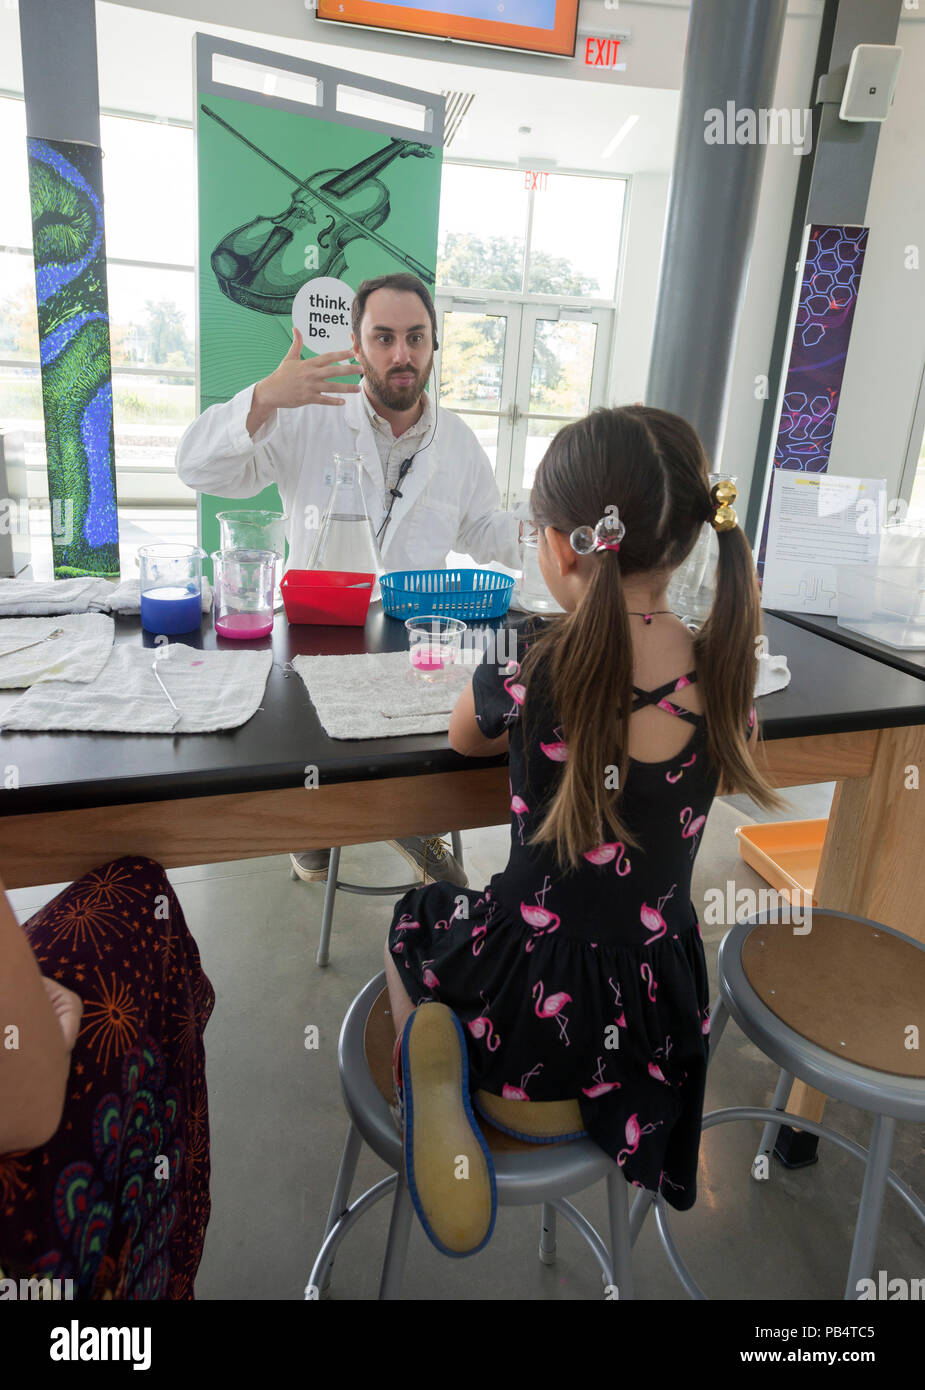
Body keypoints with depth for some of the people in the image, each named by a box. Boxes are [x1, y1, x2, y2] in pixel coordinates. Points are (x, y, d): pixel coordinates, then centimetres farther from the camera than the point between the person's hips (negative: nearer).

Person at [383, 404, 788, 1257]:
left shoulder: (537, 666, -22)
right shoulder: (727, 675, -12)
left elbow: (465, 738, 1)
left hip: (531, 996, -4)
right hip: (655, 1012, 5)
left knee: (411, 923, 27)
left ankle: (448, 1071, 1)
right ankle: (583, 1099, 14)